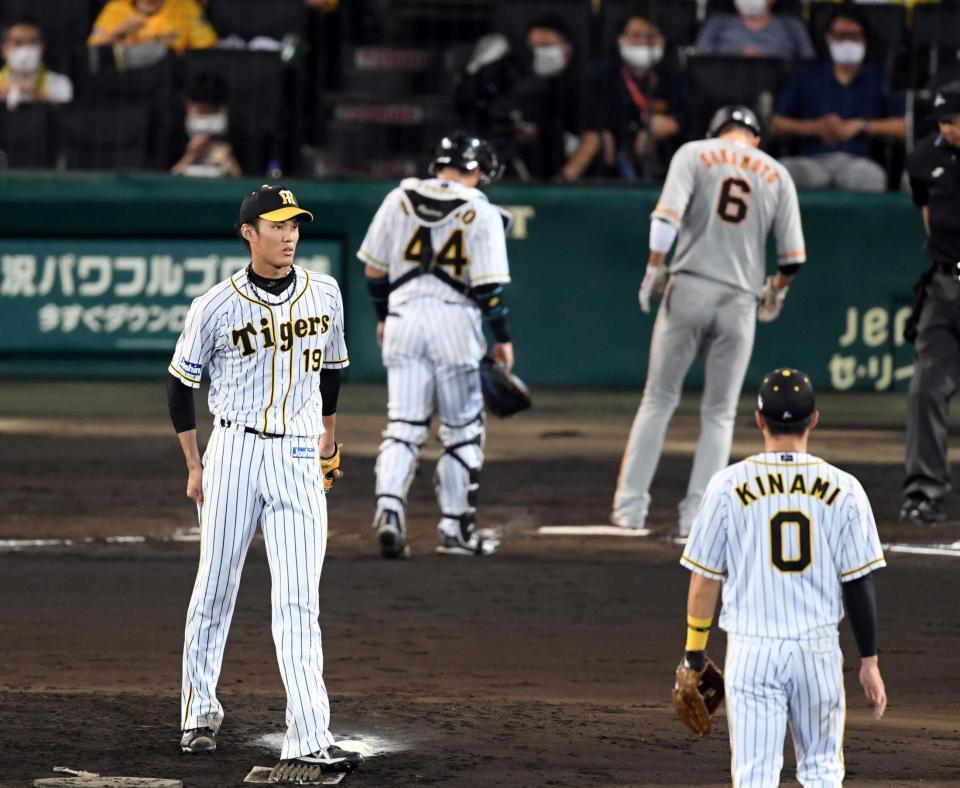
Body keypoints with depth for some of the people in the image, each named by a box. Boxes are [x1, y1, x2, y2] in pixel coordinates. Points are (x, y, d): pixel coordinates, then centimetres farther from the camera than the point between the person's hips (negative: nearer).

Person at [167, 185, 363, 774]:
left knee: (299, 601, -7)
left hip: (300, 460, 2)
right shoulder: (218, 306, -5)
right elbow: (181, 383, 4)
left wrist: (329, 434, 26)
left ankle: (310, 738, -14)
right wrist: (195, 466, 2)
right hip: (235, 450, -1)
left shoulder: (324, 294, 4)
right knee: (216, 587, 5)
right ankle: (201, 711, 25)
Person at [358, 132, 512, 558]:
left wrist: (382, 316, 22)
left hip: (403, 315, 2)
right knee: (462, 428, 11)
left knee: (403, 424, 3)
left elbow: (374, 269, 8)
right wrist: (502, 336, 2)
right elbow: (489, 284, -8)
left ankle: (389, 507, -20)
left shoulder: (400, 199, 5)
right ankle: (455, 529, 14)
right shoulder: (480, 212, -4)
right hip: (454, 319, -2)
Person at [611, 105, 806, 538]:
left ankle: (630, 503, 2)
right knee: (719, 413, 9)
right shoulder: (776, 174, 11)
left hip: (689, 289, -1)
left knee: (659, 399, 8)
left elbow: (667, 214, -11)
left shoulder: (695, 154, 5)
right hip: (740, 301, 1)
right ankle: (696, 514, 2)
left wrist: (655, 267, -5)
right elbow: (793, 255, 7)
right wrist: (776, 290, 24)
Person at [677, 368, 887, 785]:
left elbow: (705, 579, 1)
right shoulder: (843, 489, -2)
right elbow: (859, 583, -1)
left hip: (752, 651, -1)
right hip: (819, 648, 1)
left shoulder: (729, 485, -4)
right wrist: (869, 661, 6)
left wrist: (694, 651, 12)